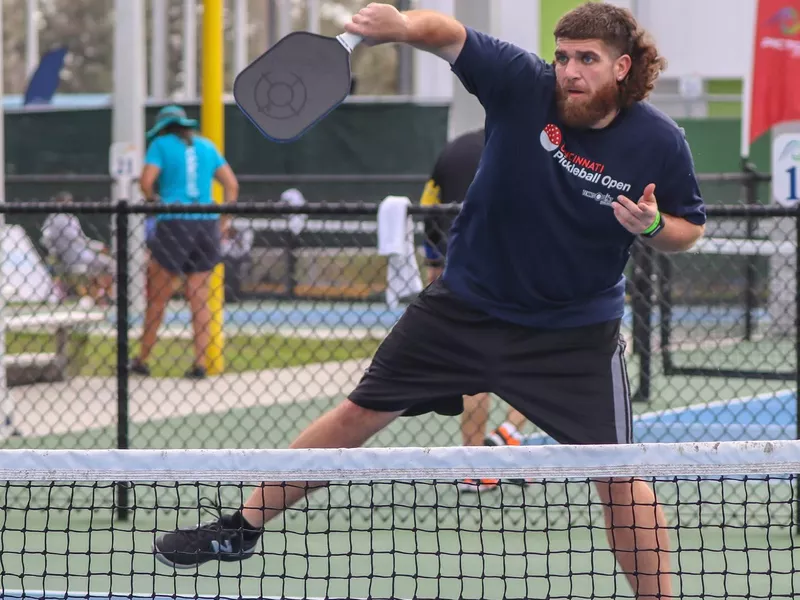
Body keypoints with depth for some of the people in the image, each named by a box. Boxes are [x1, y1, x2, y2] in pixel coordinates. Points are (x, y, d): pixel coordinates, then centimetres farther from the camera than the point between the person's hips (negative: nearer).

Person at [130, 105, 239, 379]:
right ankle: (200, 363, 1)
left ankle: (142, 360, 11)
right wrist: (223, 221, 12)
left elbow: (146, 181, -10)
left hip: (173, 223, -4)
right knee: (199, 297, 6)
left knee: (158, 297, 4)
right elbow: (232, 184, 11)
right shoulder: (206, 146, 15)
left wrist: (153, 200, 10)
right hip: (206, 224, 4)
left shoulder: (161, 144, 3)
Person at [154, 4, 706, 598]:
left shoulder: (659, 142, -15)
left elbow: (690, 229, 0)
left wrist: (654, 227, -24)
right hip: (466, 304, 1)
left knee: (618, 477, -5)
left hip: (576, 332, -1)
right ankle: (242, 528, 23)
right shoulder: (524, 85, -17)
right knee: (359, 414, 8)